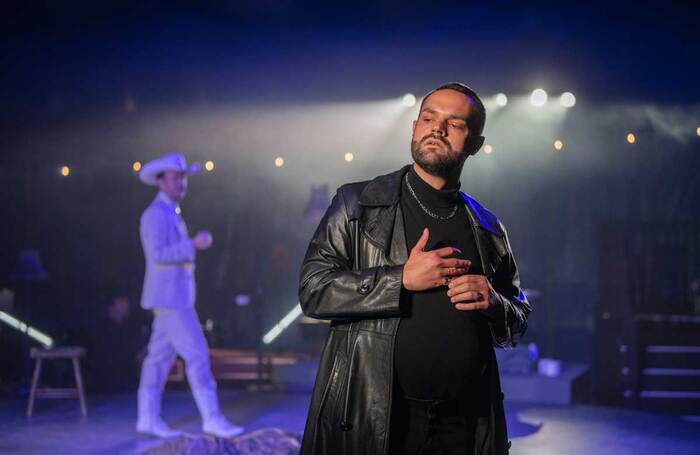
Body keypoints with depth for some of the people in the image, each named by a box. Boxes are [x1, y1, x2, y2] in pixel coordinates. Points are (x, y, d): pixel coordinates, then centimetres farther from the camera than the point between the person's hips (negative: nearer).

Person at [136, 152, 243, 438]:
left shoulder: (170, 214, 19)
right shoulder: (156, 213, -14)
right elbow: (157, 255, -24)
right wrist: (194, 245, -25)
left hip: (172, 297, 10)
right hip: (168, 297, -10)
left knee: (160, 357, 9)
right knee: (197, 355, -10)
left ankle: (148, 420, 12)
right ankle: (212, 419, -9)